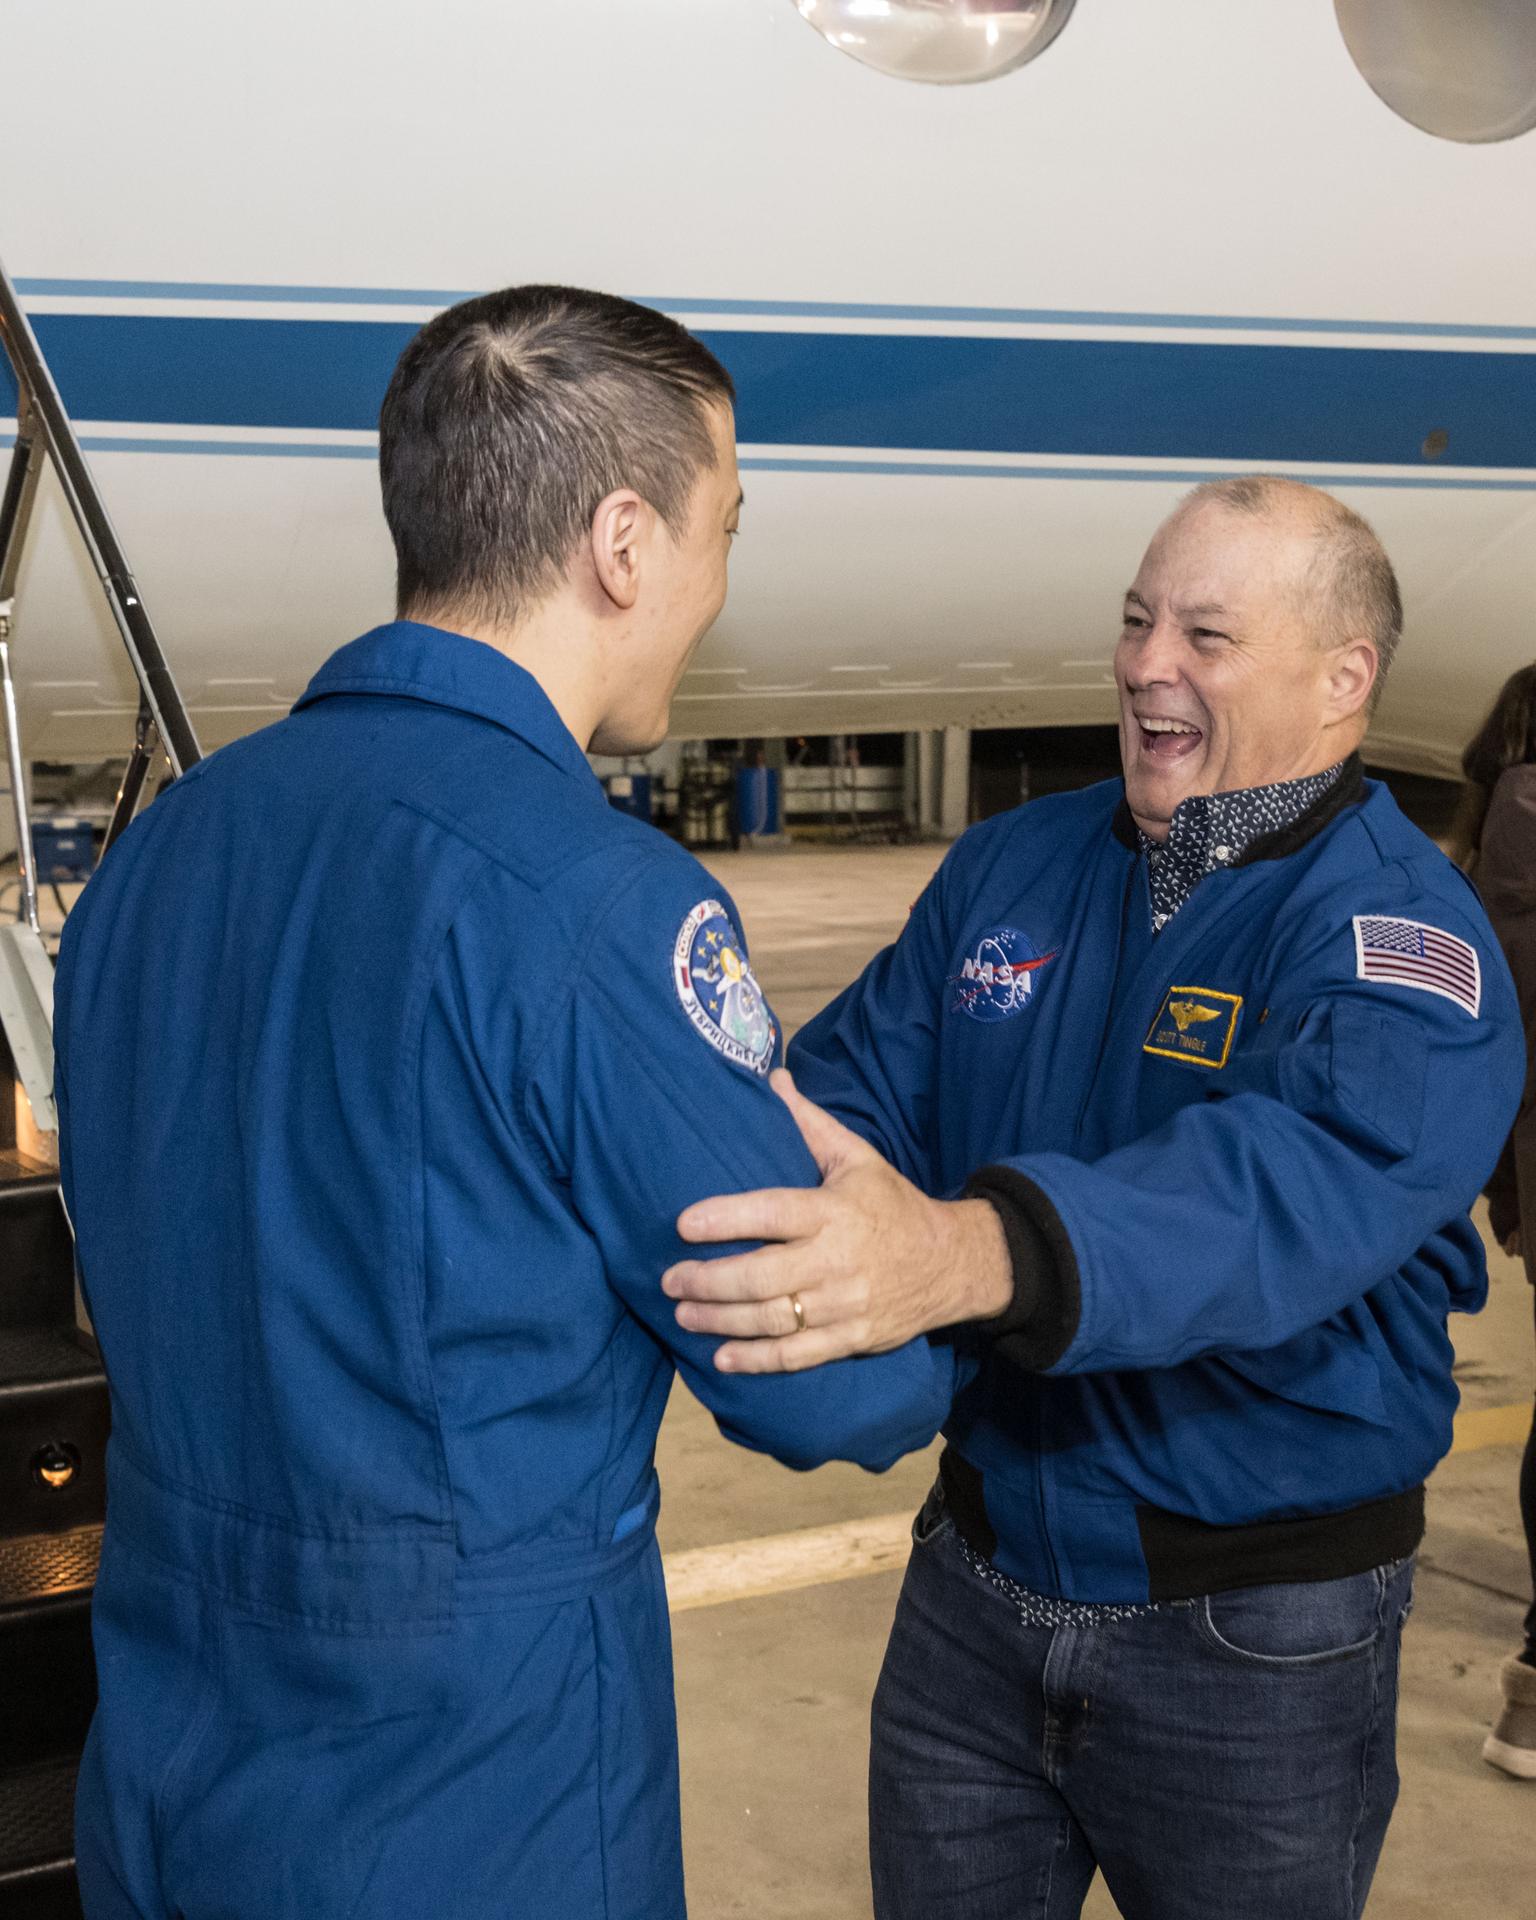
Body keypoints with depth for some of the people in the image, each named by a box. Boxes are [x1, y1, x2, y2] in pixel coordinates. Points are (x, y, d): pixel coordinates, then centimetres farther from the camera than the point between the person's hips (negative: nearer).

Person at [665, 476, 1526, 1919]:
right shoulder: (1008, 869, 2)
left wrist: (968, 1256, -55)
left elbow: (1298, 1183, -37)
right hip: (976, 1578, 5)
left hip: (1253, 1634, -4)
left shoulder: (1403, 935, -17)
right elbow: (848, 1097, -1)